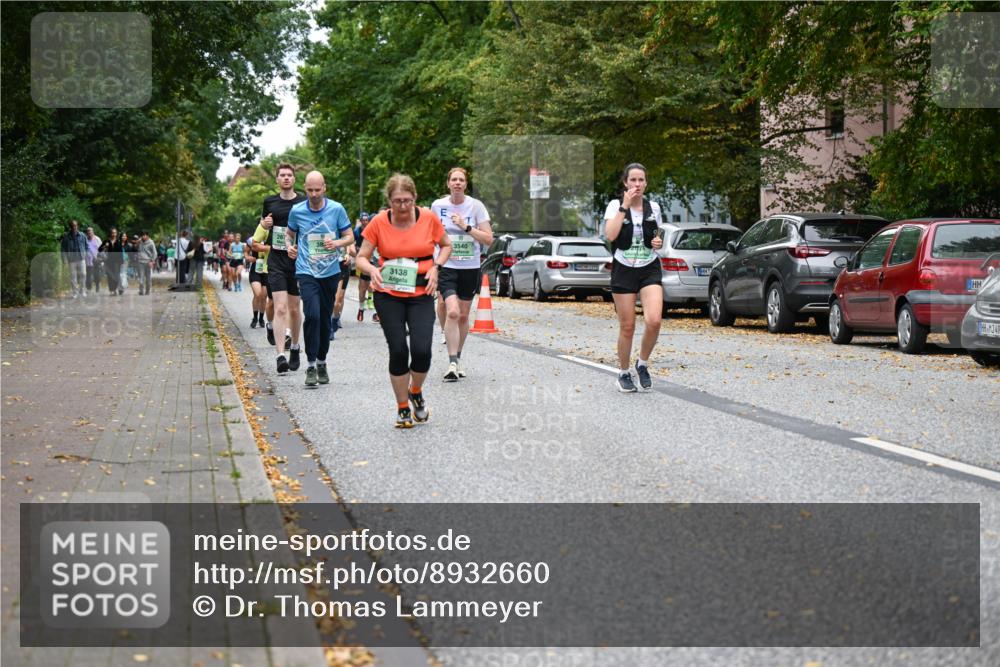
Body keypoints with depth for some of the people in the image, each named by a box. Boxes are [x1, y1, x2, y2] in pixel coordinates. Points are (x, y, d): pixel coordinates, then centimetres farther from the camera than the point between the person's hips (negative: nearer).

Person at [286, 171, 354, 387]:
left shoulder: (336, 209, -2)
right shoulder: (296, 211, -1)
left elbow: (350, 237, 3)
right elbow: (290, 234, 18)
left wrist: (338, 242, -17)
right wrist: (290, 247, -1)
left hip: (330, 272, 2)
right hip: (306, 272, -2)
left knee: (325, 318, 10)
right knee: (312, 315, -19)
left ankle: (322, 363, 28)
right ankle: (311, 366, -10)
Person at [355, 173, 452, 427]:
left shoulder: (429, 218, -4)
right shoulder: (379, 223, -6)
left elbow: (446, 245, 13)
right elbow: (362, 258, 0)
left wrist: (435, 267, -4)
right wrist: (372, 270, -21)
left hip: (421, 294, 0)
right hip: (388, 295, 0)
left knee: (422, 349, -13)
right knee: (398, 350, -3)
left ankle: (416, 392, 19)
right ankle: (402, 408, 15)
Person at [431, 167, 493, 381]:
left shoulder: (475, 206, -3)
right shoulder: (438, 206, 0)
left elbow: (489, 239, -6)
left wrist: (466, 227, -17)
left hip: (470, 268, 1)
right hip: (446, 266, -1)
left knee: (463, 315, 11)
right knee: (452, 312, -19)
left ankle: (457, 357, 30)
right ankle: (452, 363, -17)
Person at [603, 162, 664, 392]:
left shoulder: (653, 207, 6)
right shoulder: (615, 205, -3)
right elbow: (610, 235, -20)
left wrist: (659, 242, -4)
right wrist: (625, 206, -19)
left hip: (650, 270, 2)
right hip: (624, 270, -2)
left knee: (654, 321, -17)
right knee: (627, 327, 1)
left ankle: (643, 364, 8)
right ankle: (623, 374, 21)